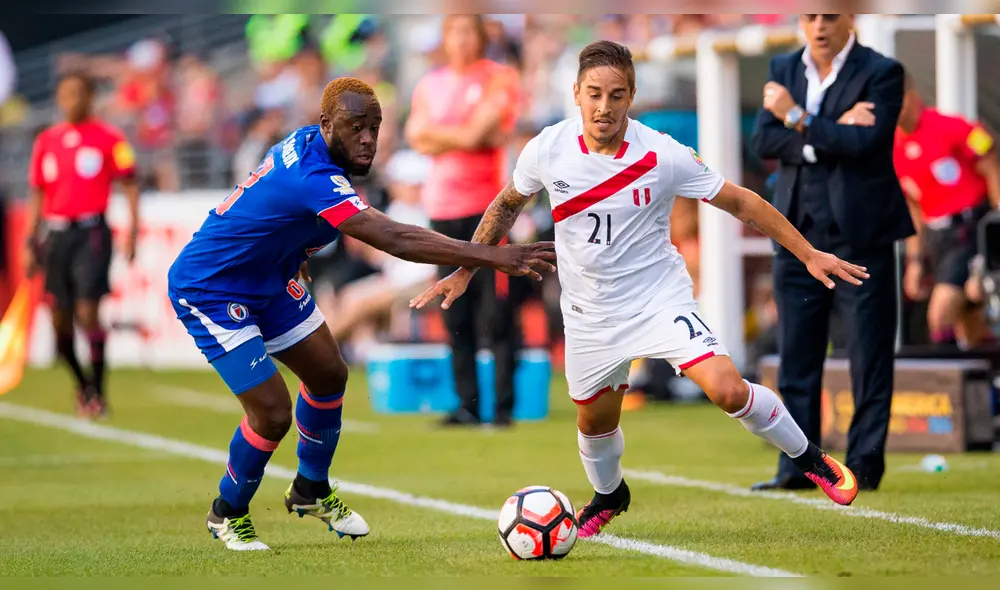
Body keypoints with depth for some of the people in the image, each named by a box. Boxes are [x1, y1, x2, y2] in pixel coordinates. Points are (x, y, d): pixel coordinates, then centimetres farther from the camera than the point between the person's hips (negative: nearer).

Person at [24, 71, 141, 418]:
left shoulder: (109, 138, -1)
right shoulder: (46, 141, 11)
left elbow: (129, 185, -1)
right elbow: (37, 194, 15)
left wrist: (132, 231, -11)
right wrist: (31, 243, 11)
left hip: (91, 233, -4)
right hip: (55, 233, 4)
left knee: (88, 314, -12)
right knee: (60, 321, 6)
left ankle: (98, 393, -3)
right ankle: (82, 385, 26)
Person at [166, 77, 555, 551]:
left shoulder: (305, 141, -6)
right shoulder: (314, 178, -36)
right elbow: (395, 239, -46)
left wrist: (295, 254, 19)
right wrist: (495, 258, -49)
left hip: (267, 280, 10)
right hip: (207, 293, -10)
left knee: (328, 373, 13)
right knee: (273, 414, -12)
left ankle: (311, 491, 35)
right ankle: (228, 513, 15)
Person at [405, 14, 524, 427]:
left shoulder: (498, 79, 1)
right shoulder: (430, 84, 15)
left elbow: (479, 131, -12)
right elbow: (418, 138, 3)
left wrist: (436, 134, -1)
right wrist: (462, 135, -7)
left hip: (488, 205, -4)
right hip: (443, 207, 5)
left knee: (496, 313, -8)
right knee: (456, 315, 3)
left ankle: (504, 405, -5)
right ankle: (467, 405, 7)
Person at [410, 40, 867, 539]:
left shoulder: (664, 156, -20)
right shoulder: (548, 150, -13)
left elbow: (740, 202, -9)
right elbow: (506, 206, 7)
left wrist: (808, 254, -9)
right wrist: (463, 273, 7)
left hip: (660, 297, -3)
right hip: (590, 312, 3)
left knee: (728, 390, -21)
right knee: (595, 420, 18)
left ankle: (809, 458, 4)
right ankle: (608, 497, 51)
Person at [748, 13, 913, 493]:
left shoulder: (881, 74, -5)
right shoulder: (783, 70, 10)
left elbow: (865, 141, -19)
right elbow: (763, 141, -2)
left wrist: (796, 118, -14)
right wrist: (829, 135, -14)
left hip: (859, 235, -4)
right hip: (798, 235, 5)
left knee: (869, 358, -1)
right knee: (796, 361, 5)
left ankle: (864, 465, 5)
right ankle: (796, 468, 9)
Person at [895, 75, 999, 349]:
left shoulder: (951, 128, -11)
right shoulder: (894, 149, 9)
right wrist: (915, 260, 18)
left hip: (969, 231, -7)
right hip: (935, 239, 7)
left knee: (941, 316, -18)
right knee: (972, 330, 9)